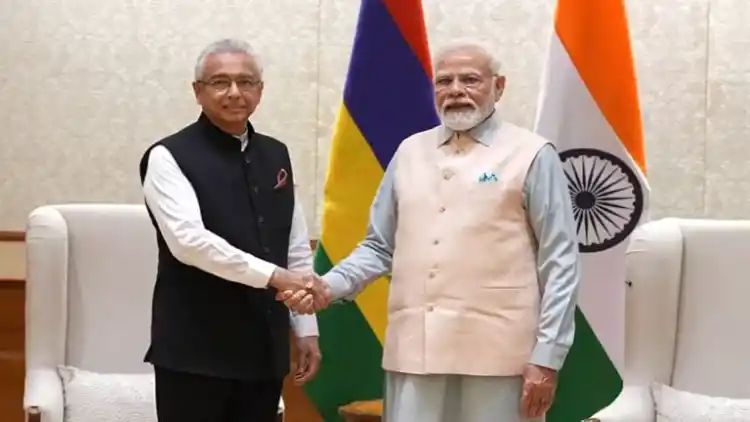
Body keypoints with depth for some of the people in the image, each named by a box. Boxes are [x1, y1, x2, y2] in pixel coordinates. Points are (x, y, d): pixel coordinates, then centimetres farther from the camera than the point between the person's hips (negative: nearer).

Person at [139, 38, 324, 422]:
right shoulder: (170, 157, -6)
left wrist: (306, 330, 10)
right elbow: (189, 240, -20)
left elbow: (297, 250, 13)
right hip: (195, 351, -5)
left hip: (263, 348, 6)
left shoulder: (276, 155, 12)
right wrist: (271, 275, -24)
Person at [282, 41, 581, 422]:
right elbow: (380, 247, 15)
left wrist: (546, 357, -8)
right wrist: (329, 286, -2)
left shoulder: (530, 155, 0)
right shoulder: (410, 152, 13)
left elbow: (560, 262, -2)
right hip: (416, 350, 4)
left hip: (497, 354, -3)